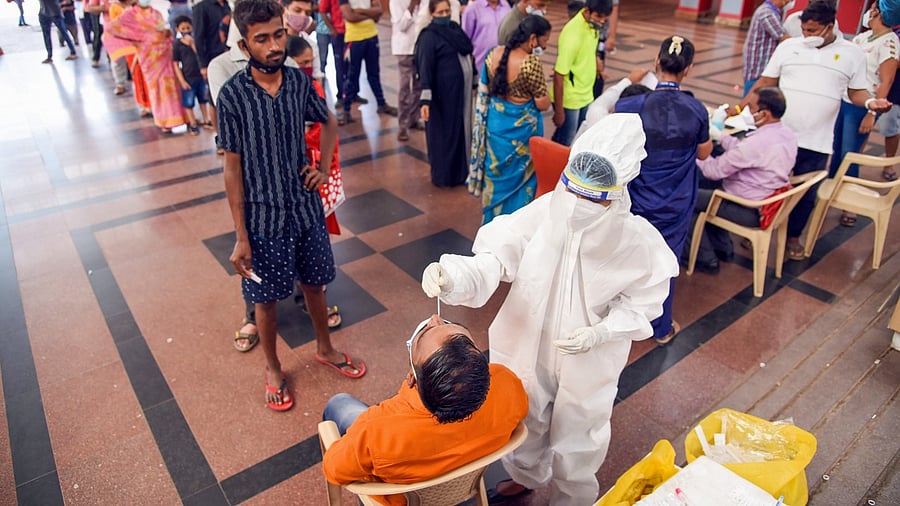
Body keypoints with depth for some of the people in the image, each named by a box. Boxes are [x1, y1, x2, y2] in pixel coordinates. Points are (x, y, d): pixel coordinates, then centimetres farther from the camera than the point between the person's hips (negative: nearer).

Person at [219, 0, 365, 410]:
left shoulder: (299, 81, -4)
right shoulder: (232, 94, -15)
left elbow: (329, 123, 16)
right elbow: (233, 168, -11)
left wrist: (324, 167, 1)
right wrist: (241, 237, -11)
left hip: (306, 207, 4)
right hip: (264, 215, -3)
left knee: (313, 282, 20)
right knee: (266, 297, 12)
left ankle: (324, 348, 45)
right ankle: (273, 369, 36)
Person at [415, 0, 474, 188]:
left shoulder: (455, 28, 9)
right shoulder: (429, 36, -13)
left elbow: (468, 53, 18)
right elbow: (425, 67, -20)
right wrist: (425, 99, -29)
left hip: (462, 89, 8)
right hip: (444, 93, -7)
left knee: (462, 129, 15)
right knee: (444, 132, 3)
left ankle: (461, 171, 29)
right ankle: (444, 175, 17)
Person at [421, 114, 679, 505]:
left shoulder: (638, 240, -24)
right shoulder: (541, 213, -25)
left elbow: (642, 301, -9)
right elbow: (492, 260, -26)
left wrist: (600, 332, -24)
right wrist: (452, 276, -46)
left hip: (589, 363, -1)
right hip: (528, 347, 2)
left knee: (576, 438, 23)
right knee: (523, 421, 28)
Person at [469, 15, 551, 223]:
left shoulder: (494, 53, -4)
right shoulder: (532, 62, -23)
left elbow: (485, 91, 8)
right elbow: (543, 104, -19)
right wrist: (541, 82, -4)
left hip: (494, 123, 6)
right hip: (521, 128, -6)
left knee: (496, 171, 21)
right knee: (520, 175, 13)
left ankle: (493, 220, 35)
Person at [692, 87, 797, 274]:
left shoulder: (758, 143, -30)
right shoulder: (787, 134, -2)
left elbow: (714, 170, -23)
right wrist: (720, 136, 8)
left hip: (751, 212, -9)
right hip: (770, 202, 9)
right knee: (712, 187, 25)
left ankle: (706, 259, 11)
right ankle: (722, 247, 31)